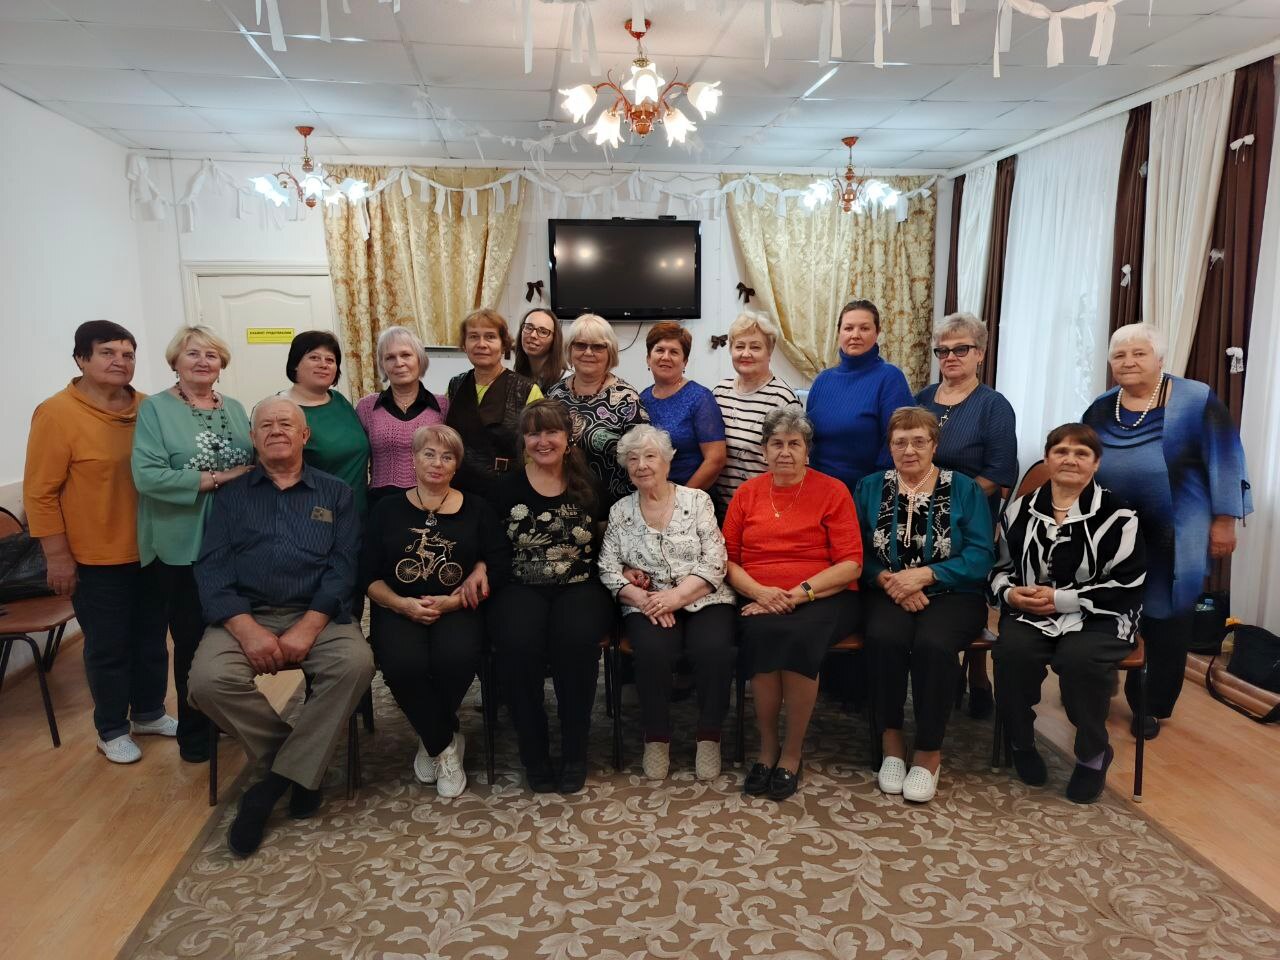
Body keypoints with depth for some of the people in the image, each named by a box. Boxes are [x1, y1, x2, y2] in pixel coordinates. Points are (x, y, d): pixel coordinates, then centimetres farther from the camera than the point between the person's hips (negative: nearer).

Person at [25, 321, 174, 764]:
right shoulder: (56, 413, -12)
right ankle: (112, 730, 26)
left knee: (152, 639, 17)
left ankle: (149, 713, 36)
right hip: (96, 559, -5)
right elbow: (40, 493, -11)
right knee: (108, 648, 8)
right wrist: (58, 556, -12)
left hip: (151, 551, 5)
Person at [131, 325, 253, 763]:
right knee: (193, 641, 7)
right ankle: (194, 733, 25)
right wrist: (219, 478, -20)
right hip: (183, 548, -4)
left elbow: (256, 463, 13)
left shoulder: (235, 409, 11)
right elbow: (147, 476, -18)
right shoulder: (155, 409, -6)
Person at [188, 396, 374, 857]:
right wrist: (247, 629, -14)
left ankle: (278, 779, -15)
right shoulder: (232, 495, 15)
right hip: (244, 615, 1)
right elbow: (211, 568, 2)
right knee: (208, 679, -28)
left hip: (316, 615, -1)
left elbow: (343, 566, 1)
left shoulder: (335, 494, 12)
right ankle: (300, 767, -6)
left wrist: (308, 628, -15)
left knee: (356, 662, -30)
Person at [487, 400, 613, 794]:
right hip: (521, 588, 0)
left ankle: (574, 751, -11)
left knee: (576, 641, -32)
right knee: (518, 643, -31)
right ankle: (533, 751, -9)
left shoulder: (589, 484, 9)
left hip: (580, 586, 0)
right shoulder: (507, 488, 8)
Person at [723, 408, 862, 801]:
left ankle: (792, 753, -14)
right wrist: (759, 591, -10)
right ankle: (767, 748, -13)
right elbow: (727, 559, 9)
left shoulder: (832, 491, 3)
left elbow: (850, 563, -3)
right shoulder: (746, 493, 12)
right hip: (760, 601, 2)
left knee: (800, 636, -34)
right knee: (762, 633, -32)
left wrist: (800, 593, -16)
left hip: (824, 597, -1)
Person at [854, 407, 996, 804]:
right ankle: (891, 740, -13)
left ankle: (929, 752, -13)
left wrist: (925, 575, -17)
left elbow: (980, 557, -5)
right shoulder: (870, 488, 10)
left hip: (952, 594, -1)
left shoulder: (965, 490, 5)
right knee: (884, 637, -32)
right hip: (888, 594, 1)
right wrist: (887, 579, -16)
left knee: (933, 643, -32)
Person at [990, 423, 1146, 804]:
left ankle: (1093, 755, -5)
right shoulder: (1020, 511, 10)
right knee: (1013, 651, -29)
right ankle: (1022, 743, -1)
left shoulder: (1118, 516, -3)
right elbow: (1000, 568, 17)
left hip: (1099, 617, -3)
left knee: (1079, 658, -34)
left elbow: (1126, 587, -7)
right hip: (1031, 612, 3)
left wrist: (1062, 599, -14)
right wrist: (1010, 593, -7)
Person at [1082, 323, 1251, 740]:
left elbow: (1225, 460, -7)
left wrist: (1224, 520, -9)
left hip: (1173, 535, -3)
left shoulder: (1196, 400, -6)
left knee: (1165, 621, 6)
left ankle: (1153, 706, 20)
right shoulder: (1100, 409, 7)